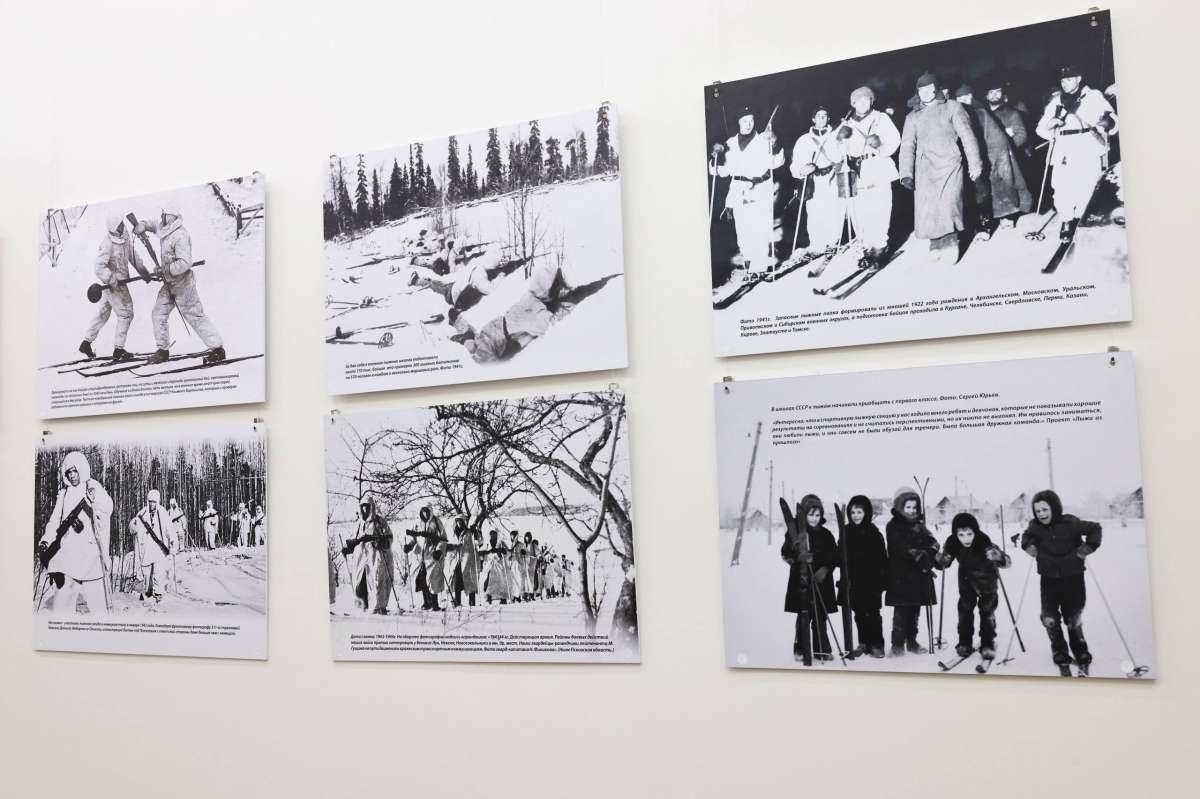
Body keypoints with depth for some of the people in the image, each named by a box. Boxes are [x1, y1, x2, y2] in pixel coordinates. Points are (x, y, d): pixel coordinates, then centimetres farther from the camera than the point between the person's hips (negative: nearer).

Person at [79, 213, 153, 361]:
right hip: (113, 284, -9)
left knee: (103, 312, 19)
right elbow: (99, 268, -25)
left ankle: (86, 343, 31)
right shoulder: (108, 244, -24)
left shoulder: (124, 237, 0)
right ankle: (118, 351, 6)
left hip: (120, 281, 9)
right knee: (125, 314, -3)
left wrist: (144, 272, 12)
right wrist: (114, 281, -27)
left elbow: (133, 255, 14)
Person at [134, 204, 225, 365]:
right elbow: (154, 223, 29)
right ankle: (163, 350, 19)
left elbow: (185, 263, -28)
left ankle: (218, 349, -2)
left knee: (195, 317, -6)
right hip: (169, 283, 9)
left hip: (183, 283, -9)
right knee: (158, 314, 10)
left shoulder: (180, 235, -21)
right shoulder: (165, 229, 6)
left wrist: (165, 270, -25)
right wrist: (142, 225, 8)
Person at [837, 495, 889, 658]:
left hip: (871, 580, -3)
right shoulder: (846, 532, 4)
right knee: (859, 614, 10)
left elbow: (882, 558, -5)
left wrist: (882, 580, -10)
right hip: (852, 580, 3)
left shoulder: (873, 532, -5)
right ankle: (863, 643, 20)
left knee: (872, 614, 1)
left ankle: (877, 645, 9)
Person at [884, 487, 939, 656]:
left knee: (915, 611, 12)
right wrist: (921, 556, -22)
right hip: (901, 576, -6)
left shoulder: (919, 525, 13)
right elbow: (903, 548, -18)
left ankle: (912, 641, 22)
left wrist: (929, 554, -18)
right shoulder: (894, 526, -6)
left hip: (920, 575, 6)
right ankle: (897, 644, 2)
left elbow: (932, 542, 1)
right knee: (901, 611, -4)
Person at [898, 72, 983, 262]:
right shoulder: (912, 117, 19)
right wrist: (906, 173, -4)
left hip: (949, 164, -2)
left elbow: (967, 136, 6)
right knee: (927, 210, -7)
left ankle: (950, 243, -5)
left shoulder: (952, 107, 12)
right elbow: (907, 146, 10)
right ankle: (936, 244, 4)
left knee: (947, 206, -16)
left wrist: (974, 164, -2)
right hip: (925, 169, 3)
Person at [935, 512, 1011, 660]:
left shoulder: (984, 542, -38)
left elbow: (1007, 562, -39)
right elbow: (944, 564, -12)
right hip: (967, 580, 3)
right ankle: (965, 643, 18)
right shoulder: (952, 543, -29)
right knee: (965, 610, 5)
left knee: (987, 611, 3)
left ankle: (988, 645, 16)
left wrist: (998, 557, -61)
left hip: (987, 578, -2)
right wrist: (940, 560, -35)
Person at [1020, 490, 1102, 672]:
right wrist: (1029, 547, -4)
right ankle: (1059, 650, 19)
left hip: (1073, 577, -2)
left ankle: (1080, 650, 32)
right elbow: (1026, 537, 14)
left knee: (1073, 619, 9)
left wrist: (1087, 548, -11)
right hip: (1049, 579, 2)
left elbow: (1095, 529, -3)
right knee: (1049, 619, -4)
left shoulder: (1071, 523, -18)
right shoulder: (1035, 527, -9)